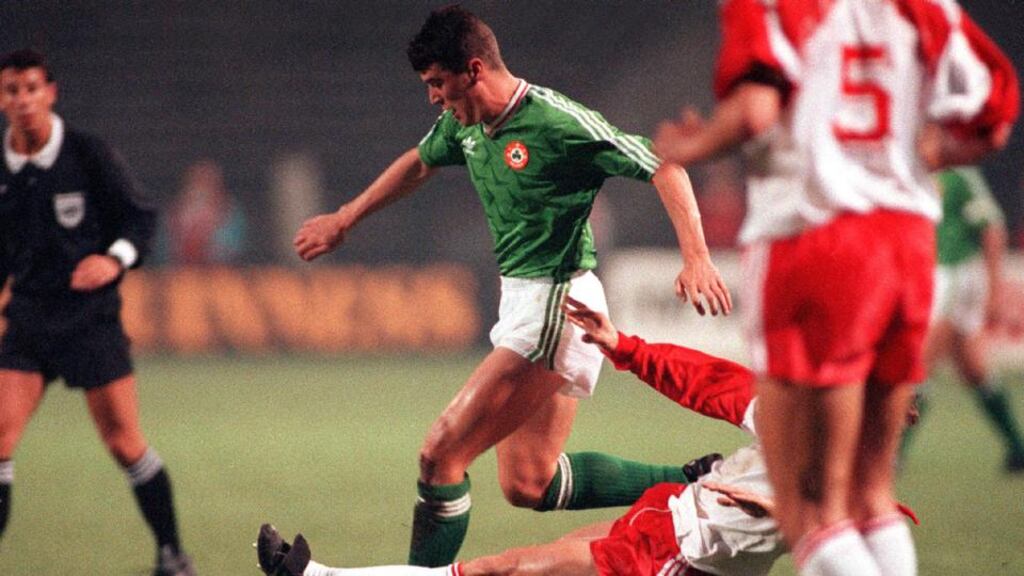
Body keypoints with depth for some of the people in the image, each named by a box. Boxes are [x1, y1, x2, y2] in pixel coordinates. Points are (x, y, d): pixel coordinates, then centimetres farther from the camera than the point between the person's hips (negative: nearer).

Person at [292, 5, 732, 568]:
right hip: (521, 305, 10)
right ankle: (692, 482, 20)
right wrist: (343, 221, 35)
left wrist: (696, 257, -28)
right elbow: (419, 163, 28)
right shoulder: (465, 124, 6)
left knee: (441, 453, -12)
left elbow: (664, 166, -18)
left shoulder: (556, 122, -20)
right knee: (528, 485, 13)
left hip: (557, 307, -10)